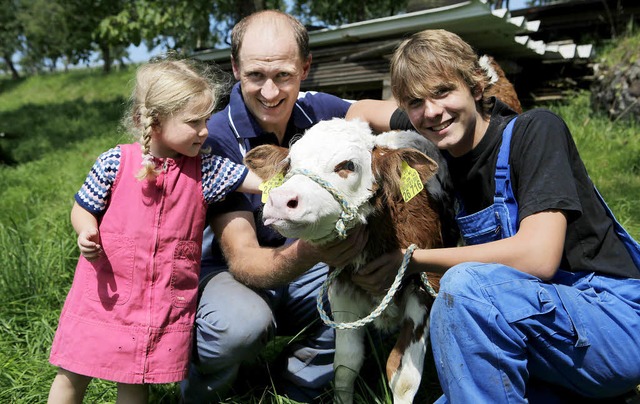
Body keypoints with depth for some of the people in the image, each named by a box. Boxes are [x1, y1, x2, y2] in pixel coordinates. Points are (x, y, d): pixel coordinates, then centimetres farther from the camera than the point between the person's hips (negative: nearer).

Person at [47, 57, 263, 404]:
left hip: (165, 303, 1)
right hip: (105, 294, -1)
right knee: (74, 374, 13)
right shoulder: (115, 162, -8)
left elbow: (261, 181, -8)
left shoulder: (205, 169, -4)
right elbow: (82, 209, 2)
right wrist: (87, 232, -18)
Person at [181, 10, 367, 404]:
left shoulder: (320, 111, -10)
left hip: (303, 268, 5)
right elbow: (242, 260, -27)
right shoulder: (215, 141, -22)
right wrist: (307, 254, -48)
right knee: (242, 324, -37)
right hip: (226, 270, -4)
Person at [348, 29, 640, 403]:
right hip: (543, 323, 7)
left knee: (467, 284, -32)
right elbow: (363, 112, 19)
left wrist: (412, 260, -17)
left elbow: (537, 257, -26)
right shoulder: (440, 147, 3)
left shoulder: (535, 130, -15)